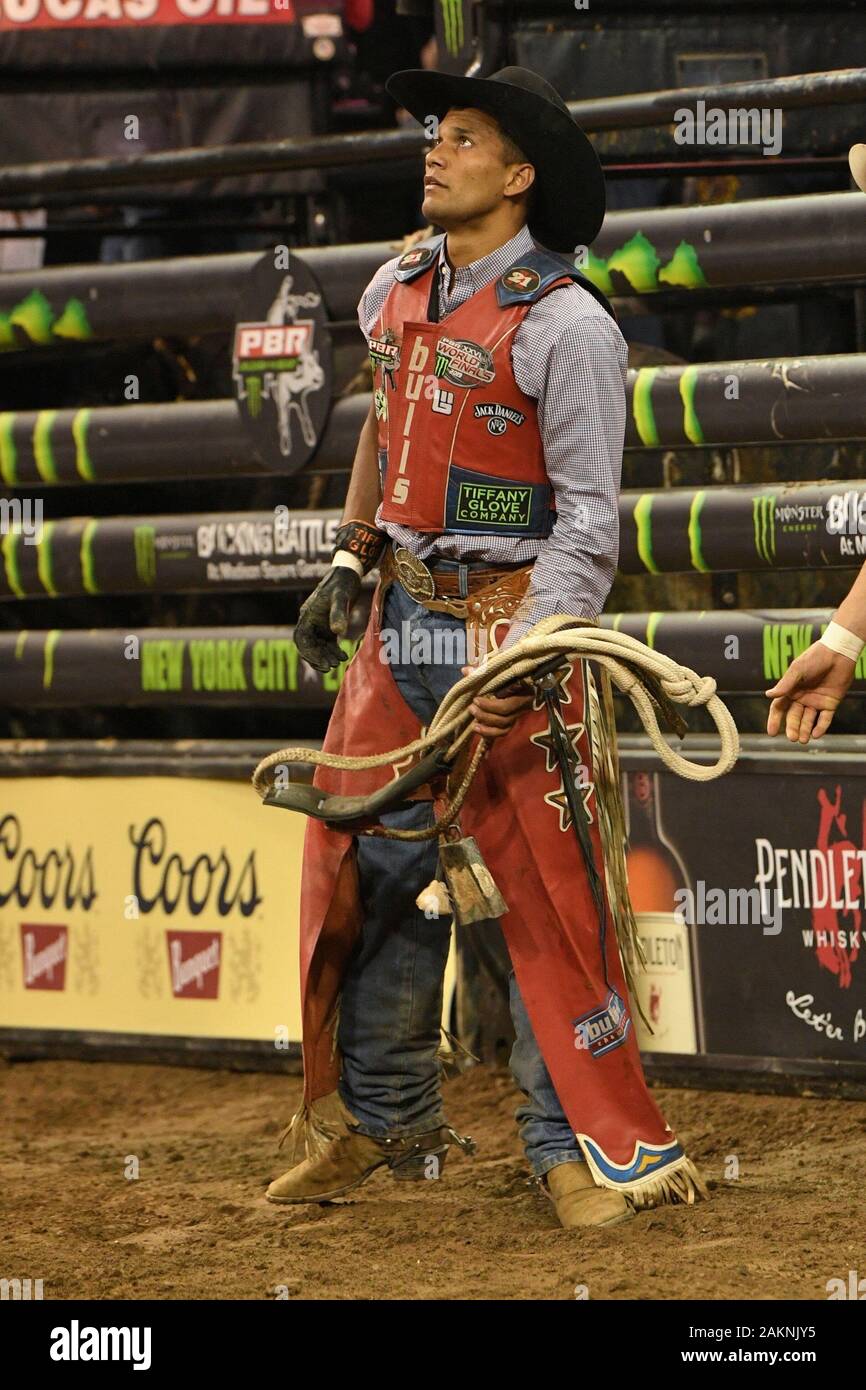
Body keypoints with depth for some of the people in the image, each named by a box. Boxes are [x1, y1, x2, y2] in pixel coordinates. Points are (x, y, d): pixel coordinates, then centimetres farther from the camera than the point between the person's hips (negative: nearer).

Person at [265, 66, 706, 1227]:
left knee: (545, 890, -6)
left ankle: (580, 1142, 2)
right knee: (369, 868, 9)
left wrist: (525, 658, -25)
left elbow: (588, 517, -15)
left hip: (512, 622, -7)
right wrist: (348, 563, 23)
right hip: (401, 620, 7)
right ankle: (380, 1121, 22)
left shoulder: (565, 324, -14)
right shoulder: (397, 290, 8)